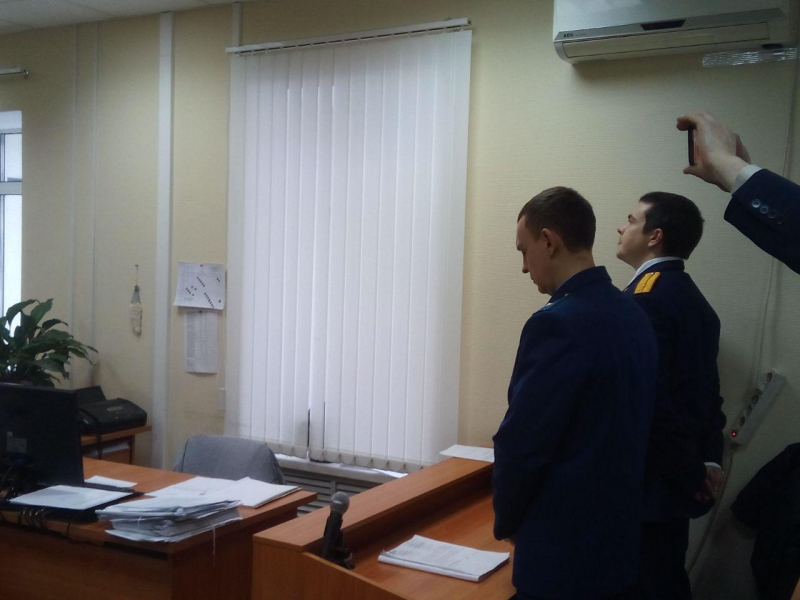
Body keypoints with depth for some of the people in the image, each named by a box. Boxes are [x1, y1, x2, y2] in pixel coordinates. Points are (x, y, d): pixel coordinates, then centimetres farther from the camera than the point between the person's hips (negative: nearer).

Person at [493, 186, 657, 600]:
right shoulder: (634, 316, 4)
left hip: (563, 549, -8)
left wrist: (507, 521, -2)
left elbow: (521, 442, -20)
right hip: (620, 538, 8)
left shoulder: (557, 323, -22)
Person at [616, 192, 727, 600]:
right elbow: (704, 390, 12)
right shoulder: (693, 298, 11)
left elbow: (645, 397, -23)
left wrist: (692, 471, -13)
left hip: (649, 481, -9)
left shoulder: (644, 298, -19)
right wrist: (709, 460, 8)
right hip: (675, 480, 9)